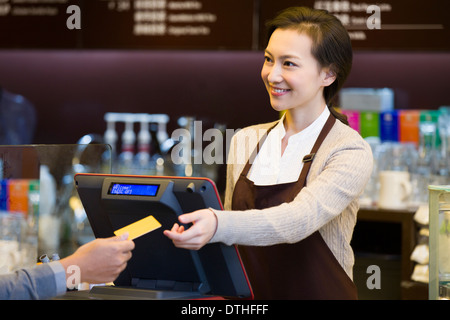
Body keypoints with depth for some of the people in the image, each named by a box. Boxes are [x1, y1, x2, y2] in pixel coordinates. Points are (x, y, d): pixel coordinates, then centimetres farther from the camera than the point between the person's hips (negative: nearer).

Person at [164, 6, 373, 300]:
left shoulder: (350, 152, -6)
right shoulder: (245, 141, 11)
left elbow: (299, 220, -23)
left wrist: (218, 224, -37)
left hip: (319, 293, -5)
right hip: (247, 298, 5)